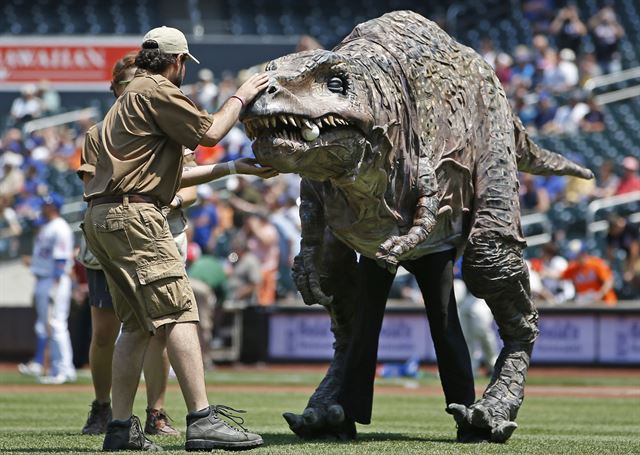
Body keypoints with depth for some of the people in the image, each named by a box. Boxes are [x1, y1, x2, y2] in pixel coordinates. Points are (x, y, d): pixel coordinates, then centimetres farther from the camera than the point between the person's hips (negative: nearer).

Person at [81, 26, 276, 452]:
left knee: (137, 325, 10)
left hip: (104, 218, 11)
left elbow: (172, 175, 28)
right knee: (179, 313, -13)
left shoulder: (133, 95, 28)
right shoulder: (157, 91, -5)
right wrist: (240, 98, 11)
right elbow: (209, 132, -5)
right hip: (133, 214, -11)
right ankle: (203, 421, -19)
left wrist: (235, 168, 28)